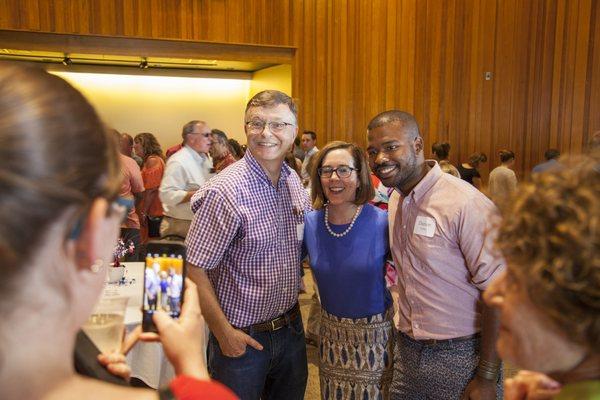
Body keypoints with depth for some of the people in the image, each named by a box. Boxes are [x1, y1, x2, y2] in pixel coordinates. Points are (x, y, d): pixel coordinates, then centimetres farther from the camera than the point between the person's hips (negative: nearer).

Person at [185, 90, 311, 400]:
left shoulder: (294, 181, 0)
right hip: (243, 337, -6)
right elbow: (194, 269, -19)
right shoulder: (225, 191, -22)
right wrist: (224, 333, -15)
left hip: (291, 325, 6)